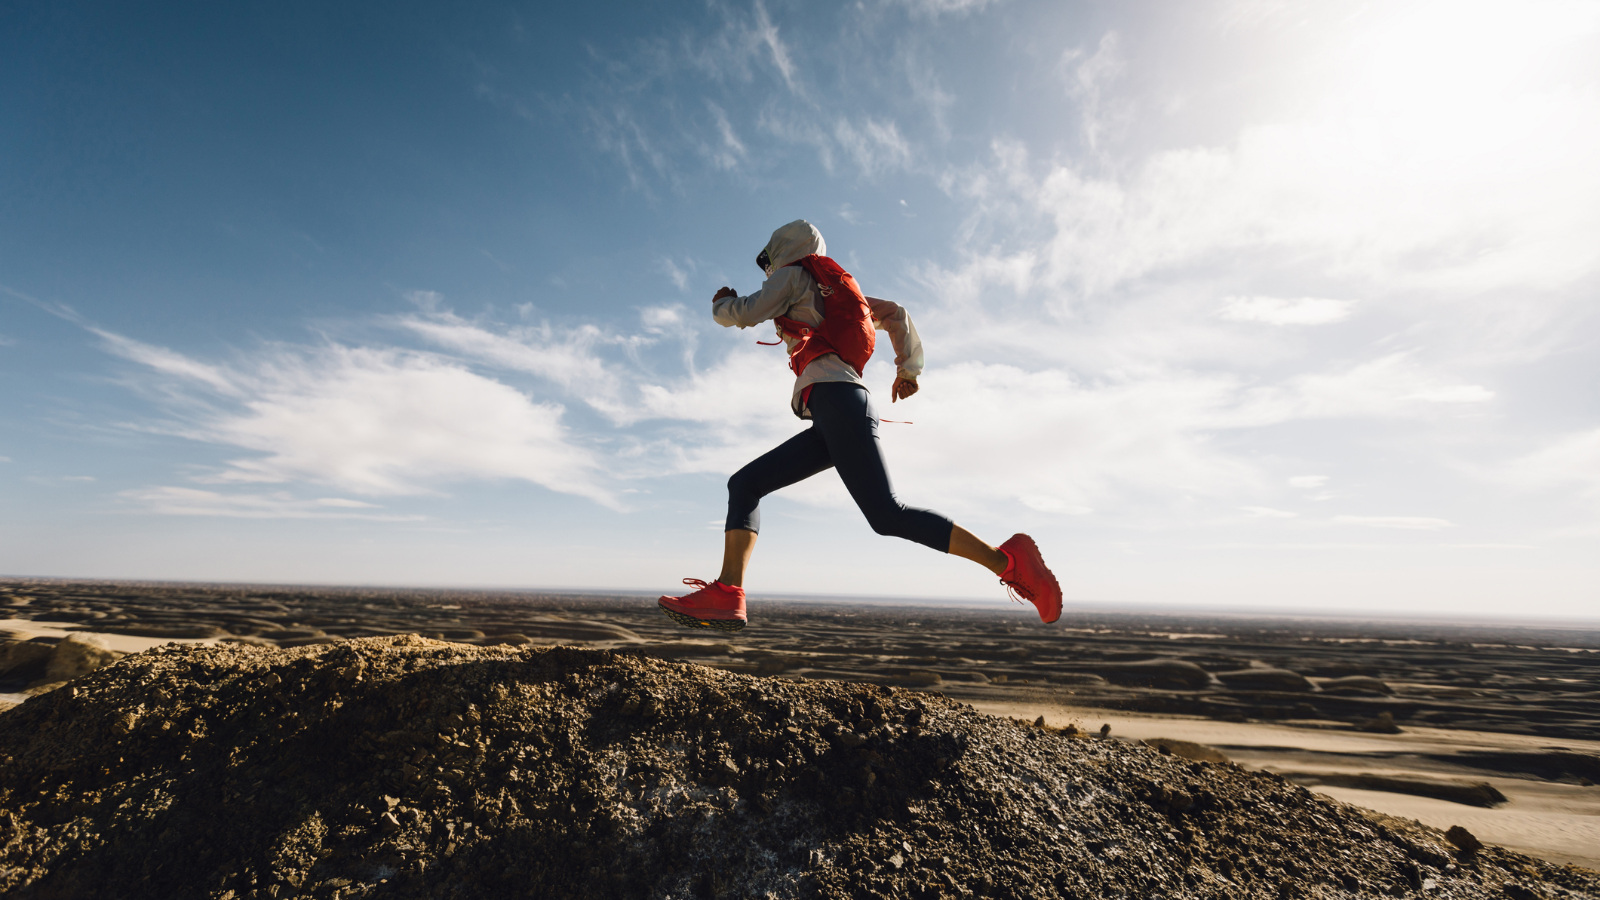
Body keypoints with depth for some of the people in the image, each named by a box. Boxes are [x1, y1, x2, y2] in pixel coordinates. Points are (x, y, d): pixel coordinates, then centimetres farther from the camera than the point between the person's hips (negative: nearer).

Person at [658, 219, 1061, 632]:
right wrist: (908, 368, 43)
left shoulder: (793, 275, 13)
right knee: (744, 484, 2)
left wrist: (722, 303, 29)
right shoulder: (834, 292, 34)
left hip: (835, 396, -9)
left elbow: (744, 314, 6)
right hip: (829, 424, 9)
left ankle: (1006, 559, -18)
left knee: (886, 515, -20)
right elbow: (896, 314, 36)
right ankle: (727, 594, -12)